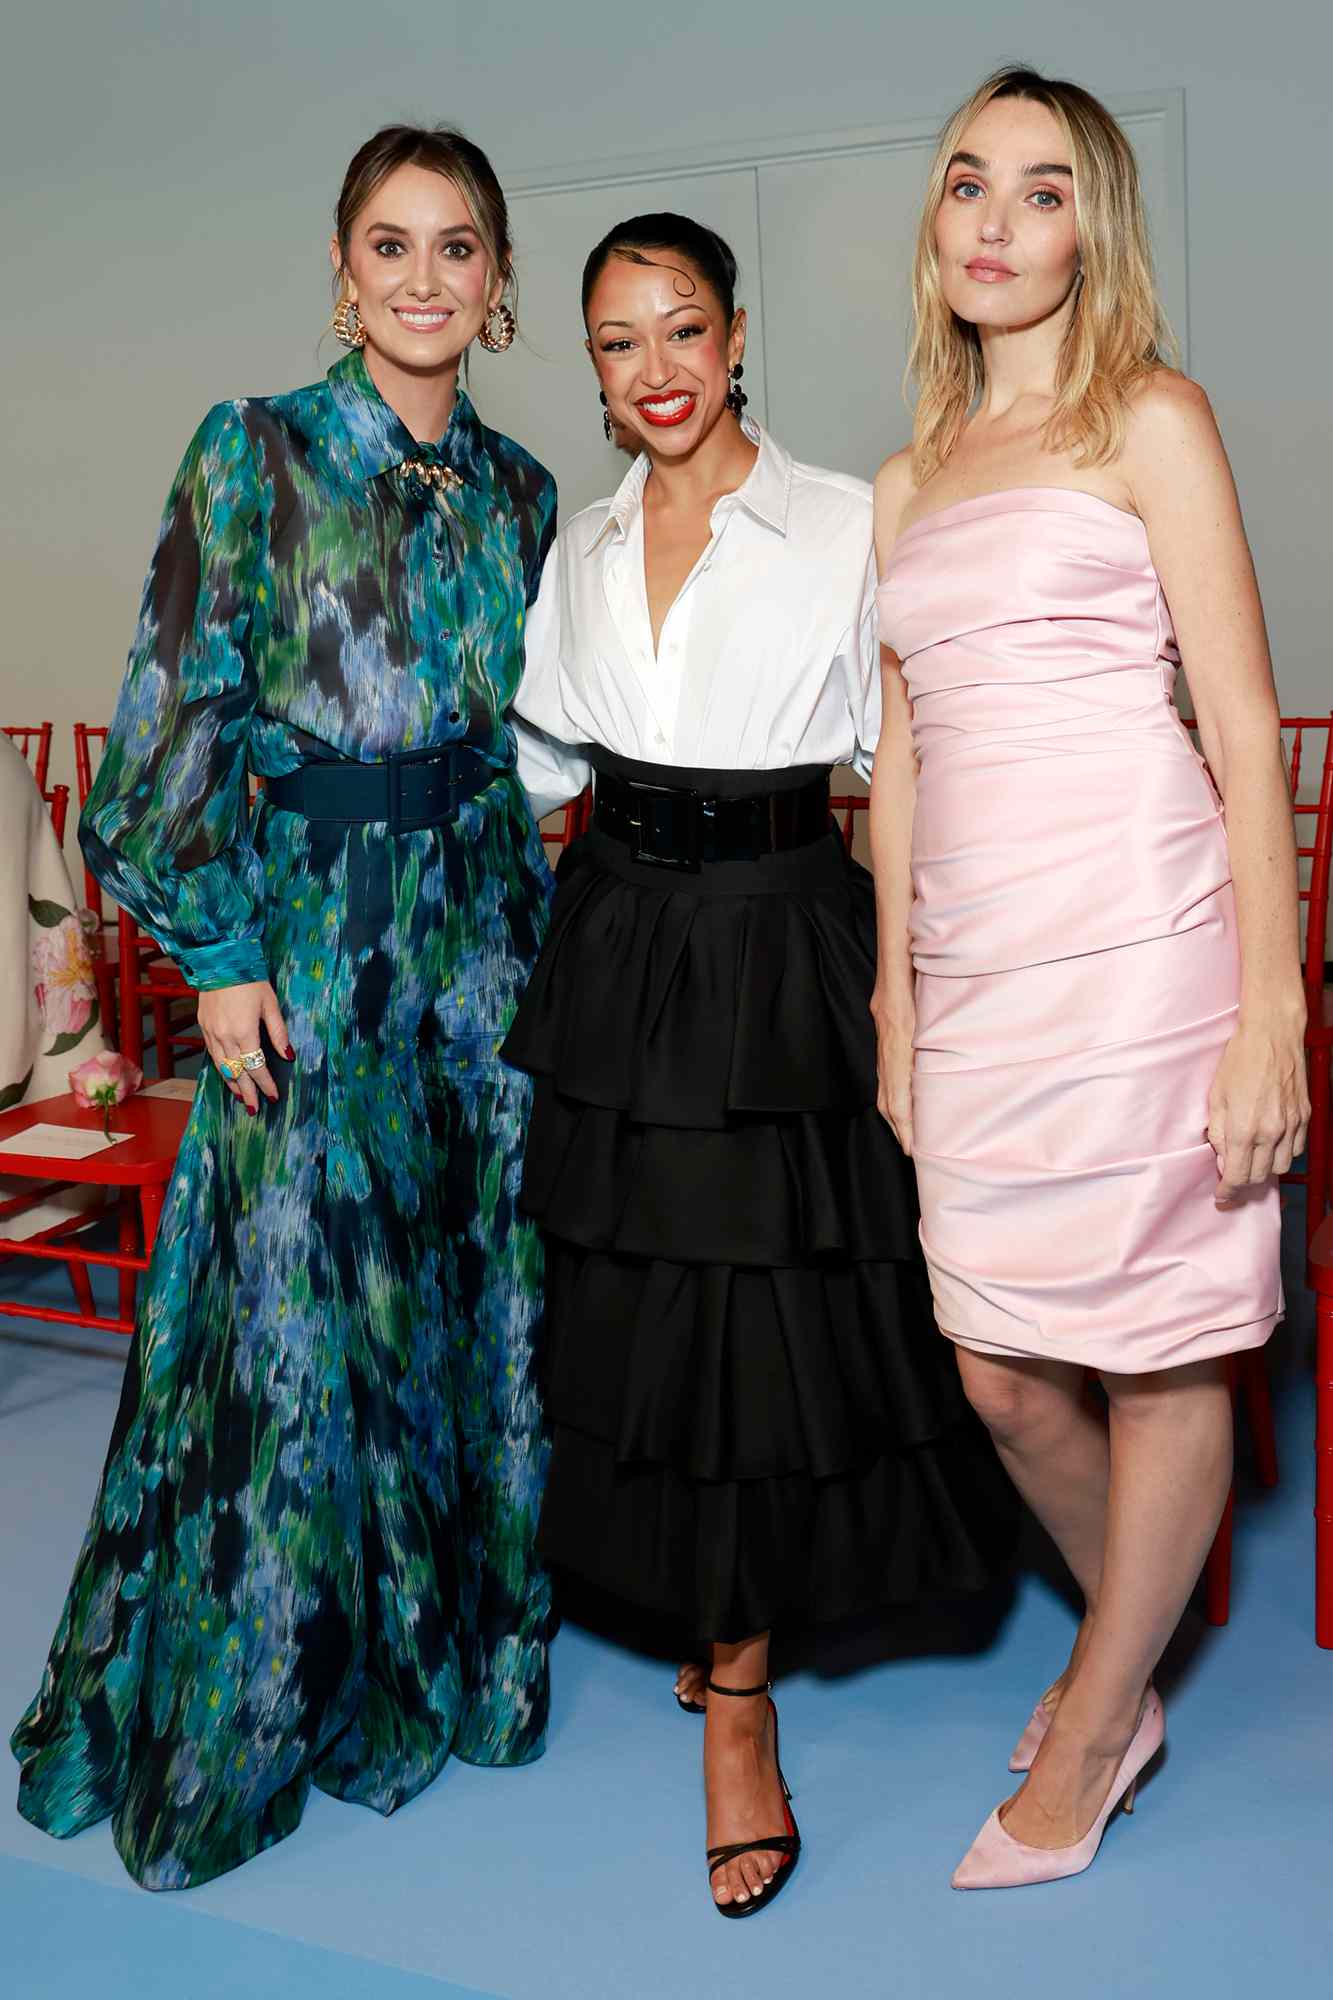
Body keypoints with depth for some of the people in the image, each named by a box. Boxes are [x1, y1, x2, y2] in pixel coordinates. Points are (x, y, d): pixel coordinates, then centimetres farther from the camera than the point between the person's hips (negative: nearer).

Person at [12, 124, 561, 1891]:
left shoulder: (517, 490, 10)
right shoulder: (255, 456, -5)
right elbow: (176, 722, -8)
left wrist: (538, 926, 13)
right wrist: (219, 958, -12)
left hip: (485, 937, 5)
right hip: (309, 938, -5)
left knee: (474, 1304, 11)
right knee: (297, 1314, 1)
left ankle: (447, 1660, 29)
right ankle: (252, 1714, 20)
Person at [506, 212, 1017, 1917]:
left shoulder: (842, 527, -4)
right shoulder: (584, 545, 10)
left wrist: (901, 979, -8)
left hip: (778, 938, -4)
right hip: (621, 940, 5)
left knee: (764, 1307, -1)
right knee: (639, 1296, 10)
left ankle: (735, 1700, 14)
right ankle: (722, 1626, 31)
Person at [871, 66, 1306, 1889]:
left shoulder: (1150, 420, 2)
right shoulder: (909, 484, 19)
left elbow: (1245, 725, -4)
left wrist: (1271, 1006, -11)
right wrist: (897, 1007, 16)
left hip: (1136, 939, -5)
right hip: (976, 969, 6)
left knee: (1159, 1349, 4)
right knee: (1000, 1367, 10)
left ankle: (1087, 1739, 23)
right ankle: (1131, 1665, 36)